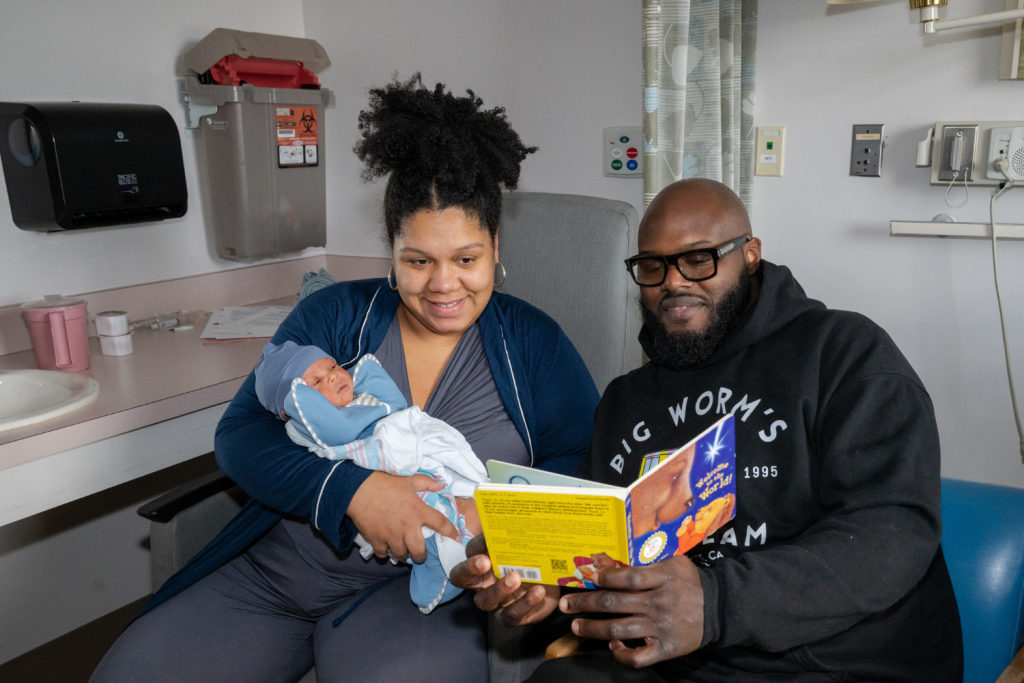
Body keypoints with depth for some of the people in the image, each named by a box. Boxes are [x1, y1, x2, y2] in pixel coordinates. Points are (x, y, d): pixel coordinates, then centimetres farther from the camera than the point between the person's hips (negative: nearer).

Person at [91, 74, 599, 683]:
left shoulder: (533, 343, 3)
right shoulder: (336, 315, 5)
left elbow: (589, 467, -2)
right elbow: (240, 436, -2)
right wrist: (351, 488, -21)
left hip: (421, 586, -2)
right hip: (271, 570, 3)